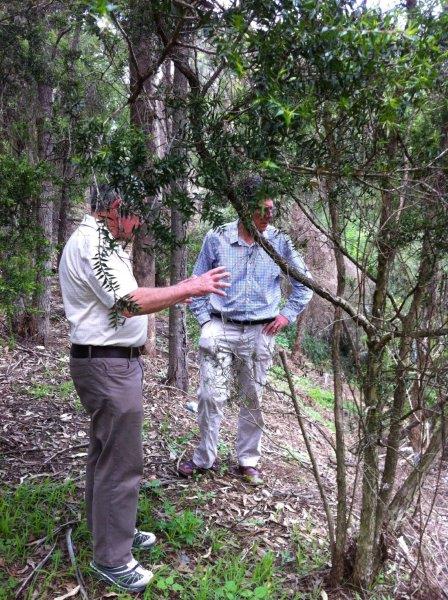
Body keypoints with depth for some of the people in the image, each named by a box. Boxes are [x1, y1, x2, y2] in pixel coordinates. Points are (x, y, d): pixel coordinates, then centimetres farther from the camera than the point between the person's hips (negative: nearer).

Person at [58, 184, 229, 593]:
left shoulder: (100, 242, 15)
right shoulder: (91, 243, -18)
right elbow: (129, 303, -28)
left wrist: (166, 297, 15)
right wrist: (187, 287, -22)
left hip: (112, 362, 11)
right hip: (107, 364, -11)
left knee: (107, 455, 21)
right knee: (121, 462, -1)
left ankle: (112, 530, 37)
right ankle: (112, 559, 14)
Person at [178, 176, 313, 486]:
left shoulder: (280, 242, -2)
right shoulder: (217, 239, -5)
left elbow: (304, 282, 11)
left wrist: (288, 314, 3)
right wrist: (205, 319, 1)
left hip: (260, 333, 1)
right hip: (220, 329, -1)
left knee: (253, 400, 10)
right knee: (211, 395, -1)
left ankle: (248, 460, 27)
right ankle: (204, 457, 19)